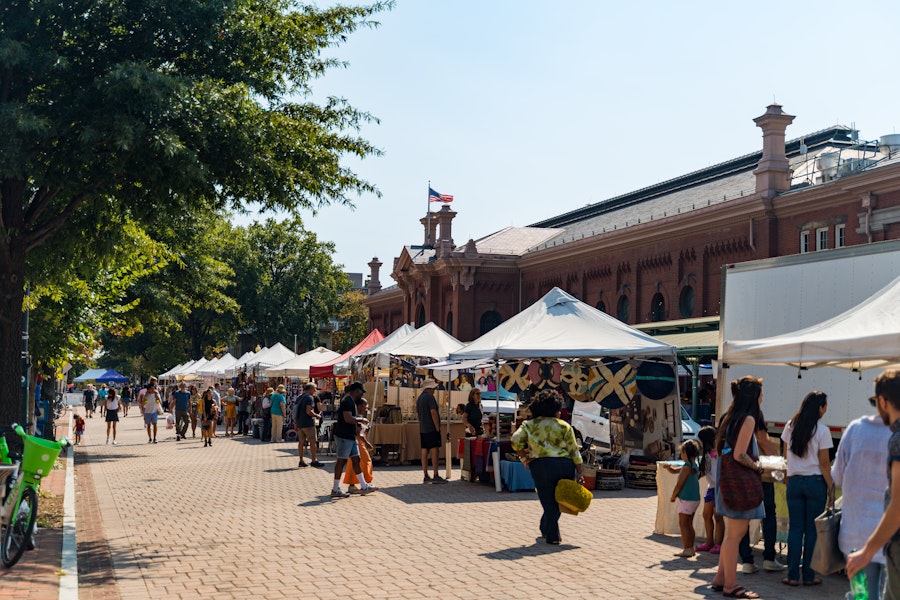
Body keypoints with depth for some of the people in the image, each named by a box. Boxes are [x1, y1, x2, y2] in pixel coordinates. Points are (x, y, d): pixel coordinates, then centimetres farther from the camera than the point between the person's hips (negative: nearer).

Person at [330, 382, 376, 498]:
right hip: (344, 436, -11)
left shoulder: (350, 401, 18)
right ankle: (335, 489, 2)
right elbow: (348, 419, -26)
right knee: (341, 461, -4)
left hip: (350, 436, 11)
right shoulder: (347, 402, -16)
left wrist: (359, 420, 15)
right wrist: (361, 419, -13)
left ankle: (364, 487, 15)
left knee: (356, 460, 11)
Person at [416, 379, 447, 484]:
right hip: (432, 429, -9)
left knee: (424, 451, 7)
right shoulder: (429, 397, -11)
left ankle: (426, 476, 7)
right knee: (434, 451, -8)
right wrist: (437, 427, -15)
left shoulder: (419, 398, 17)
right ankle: (436, 476, -10)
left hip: (422, 429, 9)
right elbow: (433, 412, -17)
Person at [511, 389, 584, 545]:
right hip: (565, 465, 0)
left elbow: (516, 440, -8)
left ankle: (552, 536, 5)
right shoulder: (564, 426, 6)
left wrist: (524, 458, 4)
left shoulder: (529, 425, 8)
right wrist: (579, 473, 4)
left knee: (548, 502, 7)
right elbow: (574, 451, 3)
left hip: (541, 465, 0)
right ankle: (546, 529, 31)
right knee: (557, 501, 19)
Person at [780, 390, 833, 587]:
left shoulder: (790, 426, 3)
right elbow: (824, 463, -9)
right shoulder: (822, 431, -9)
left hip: (794, 481, 3)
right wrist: (831, 488, -1)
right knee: (812, 530, 4)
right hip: (815, 482, -3)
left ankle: (792, 575, 6)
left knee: (795, 528, 6)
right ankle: (808, 575, 9)